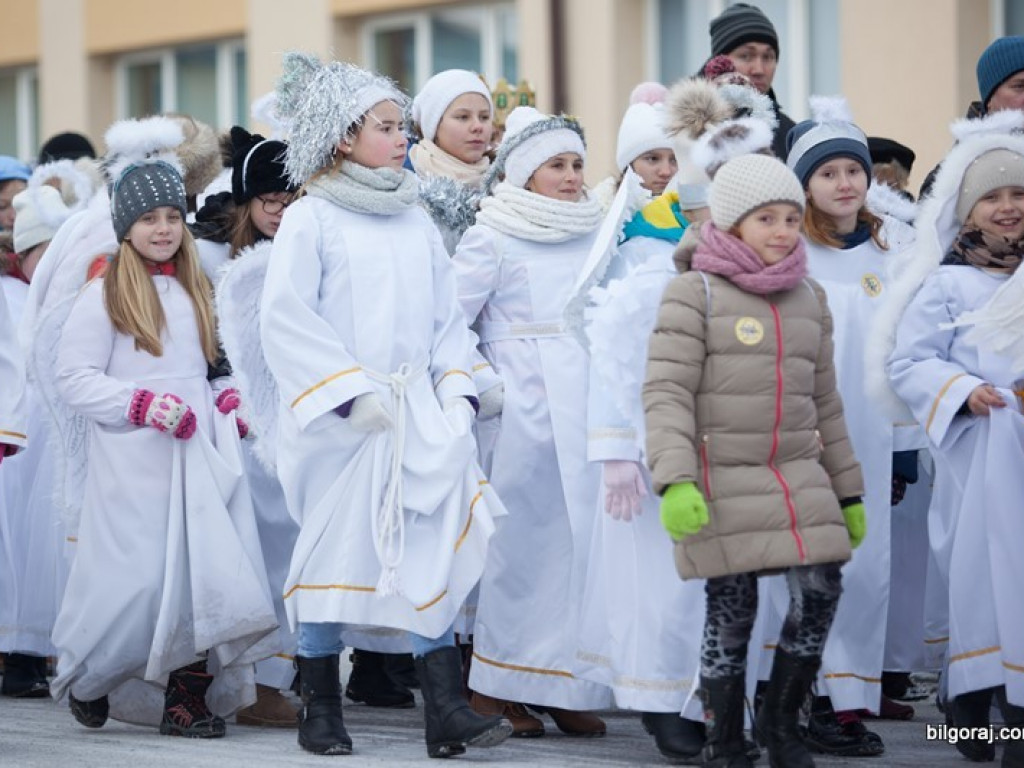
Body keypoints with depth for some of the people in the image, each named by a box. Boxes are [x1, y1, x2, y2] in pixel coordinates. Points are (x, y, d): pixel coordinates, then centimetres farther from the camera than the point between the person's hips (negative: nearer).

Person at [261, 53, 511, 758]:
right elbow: (287, 322, -10)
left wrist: (455, 388, 1)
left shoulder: (416, 220, 14)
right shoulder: (310, 218, -4)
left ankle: (447, 709, -5)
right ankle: (321, 709, 15)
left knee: (432, 549, -4)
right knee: (333, 550, 3)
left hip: (418, 413, 4)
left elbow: (448, 316, 16)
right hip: (337, 418, -4)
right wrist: (353, 392, -15)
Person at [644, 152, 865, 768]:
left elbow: (823, 403, 16)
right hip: (719, 480, -5)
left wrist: (849, 493, 15)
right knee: (732, 612, -1)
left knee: (820, 595, -6)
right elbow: (666, 393, -13)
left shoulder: (809, 301, 10)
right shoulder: (695, 294, -7)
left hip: (795, 477, 5)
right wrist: (675, 482, -26)